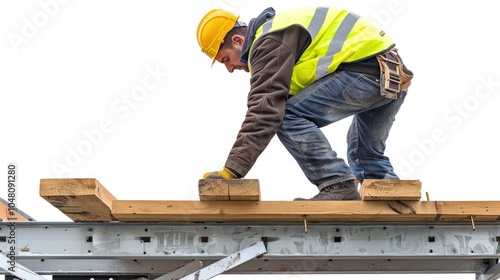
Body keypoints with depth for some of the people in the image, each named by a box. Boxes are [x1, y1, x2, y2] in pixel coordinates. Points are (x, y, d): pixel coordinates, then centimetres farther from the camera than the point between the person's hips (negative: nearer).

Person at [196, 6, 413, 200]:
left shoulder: (269, 42, -9)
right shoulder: (278, 30, 23)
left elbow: (265, 109, -20)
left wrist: (232, 170, -22)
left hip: (366, 70, -11)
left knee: (288, 116, -12)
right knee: (366, 153, 26)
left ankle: (338, 187, -12)